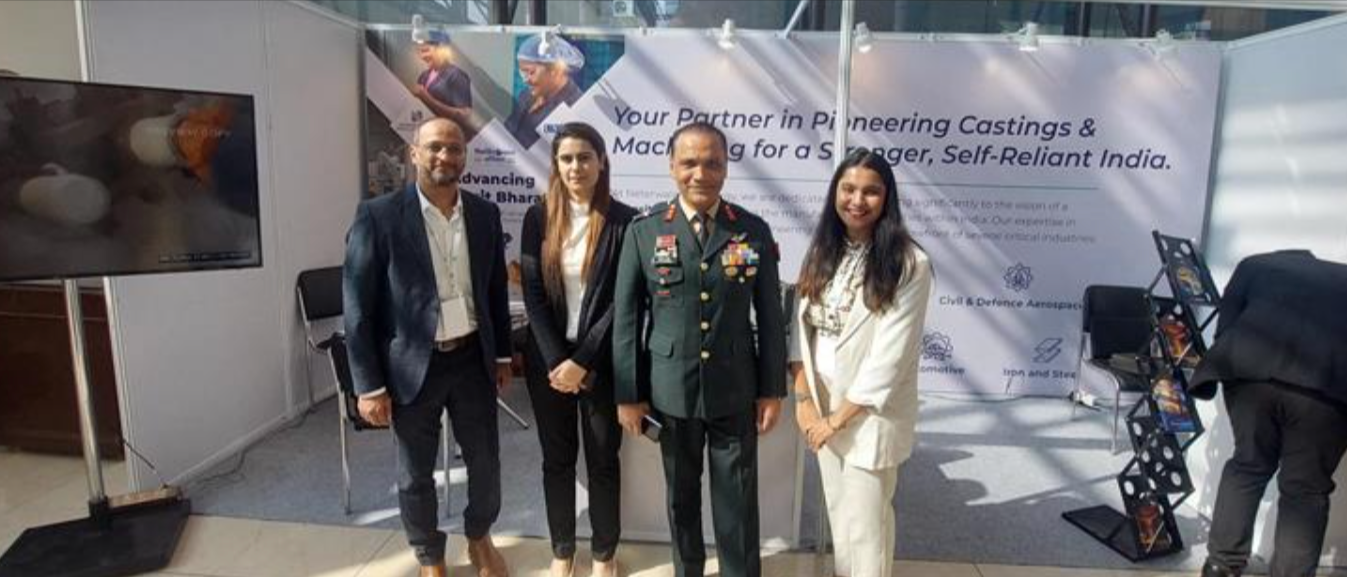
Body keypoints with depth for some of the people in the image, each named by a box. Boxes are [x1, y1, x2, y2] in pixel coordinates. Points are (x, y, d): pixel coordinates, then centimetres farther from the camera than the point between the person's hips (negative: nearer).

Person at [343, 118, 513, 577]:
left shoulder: (485, 214, 1)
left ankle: (479, 538, 43)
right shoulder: (378, 215, -11)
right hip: (412, 364, -3)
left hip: (473, 359, 3)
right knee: (415, 474, 13)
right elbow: (357, 306, -10)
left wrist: (502, 354, 11)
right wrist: (368, 385, -10)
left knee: (486, 463, 15)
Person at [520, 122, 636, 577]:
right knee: (556, 458, 14)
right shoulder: (539, 218, 1)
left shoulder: (625, 220, -7)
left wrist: (581, 361, -13)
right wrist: (557, 361, -10)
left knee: (603, 460, 10)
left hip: (601, 362, -2)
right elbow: (533, 294, -2)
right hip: (549, 359, 2)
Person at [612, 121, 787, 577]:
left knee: (738, 501, 9)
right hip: (671, 391, 1)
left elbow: (770, 316, 2)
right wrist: (627, 394, -2)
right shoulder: (643, 230, -4)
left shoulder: (754, 230, -2)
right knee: (681, 495, 18)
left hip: (736, 391, 0)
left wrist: (772, 389, 1)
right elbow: (626, 317, -2)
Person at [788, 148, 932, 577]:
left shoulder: (909, 264, -16)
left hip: (871, 415, -5)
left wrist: (839, 417, -13)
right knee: (839, 511, 21)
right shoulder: (823, 252, 2)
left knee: (866, 523, 8)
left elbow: (891, 355, -18)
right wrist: (804, 400, -6)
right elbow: (801, 329, 2)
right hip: (823, 406, 5)